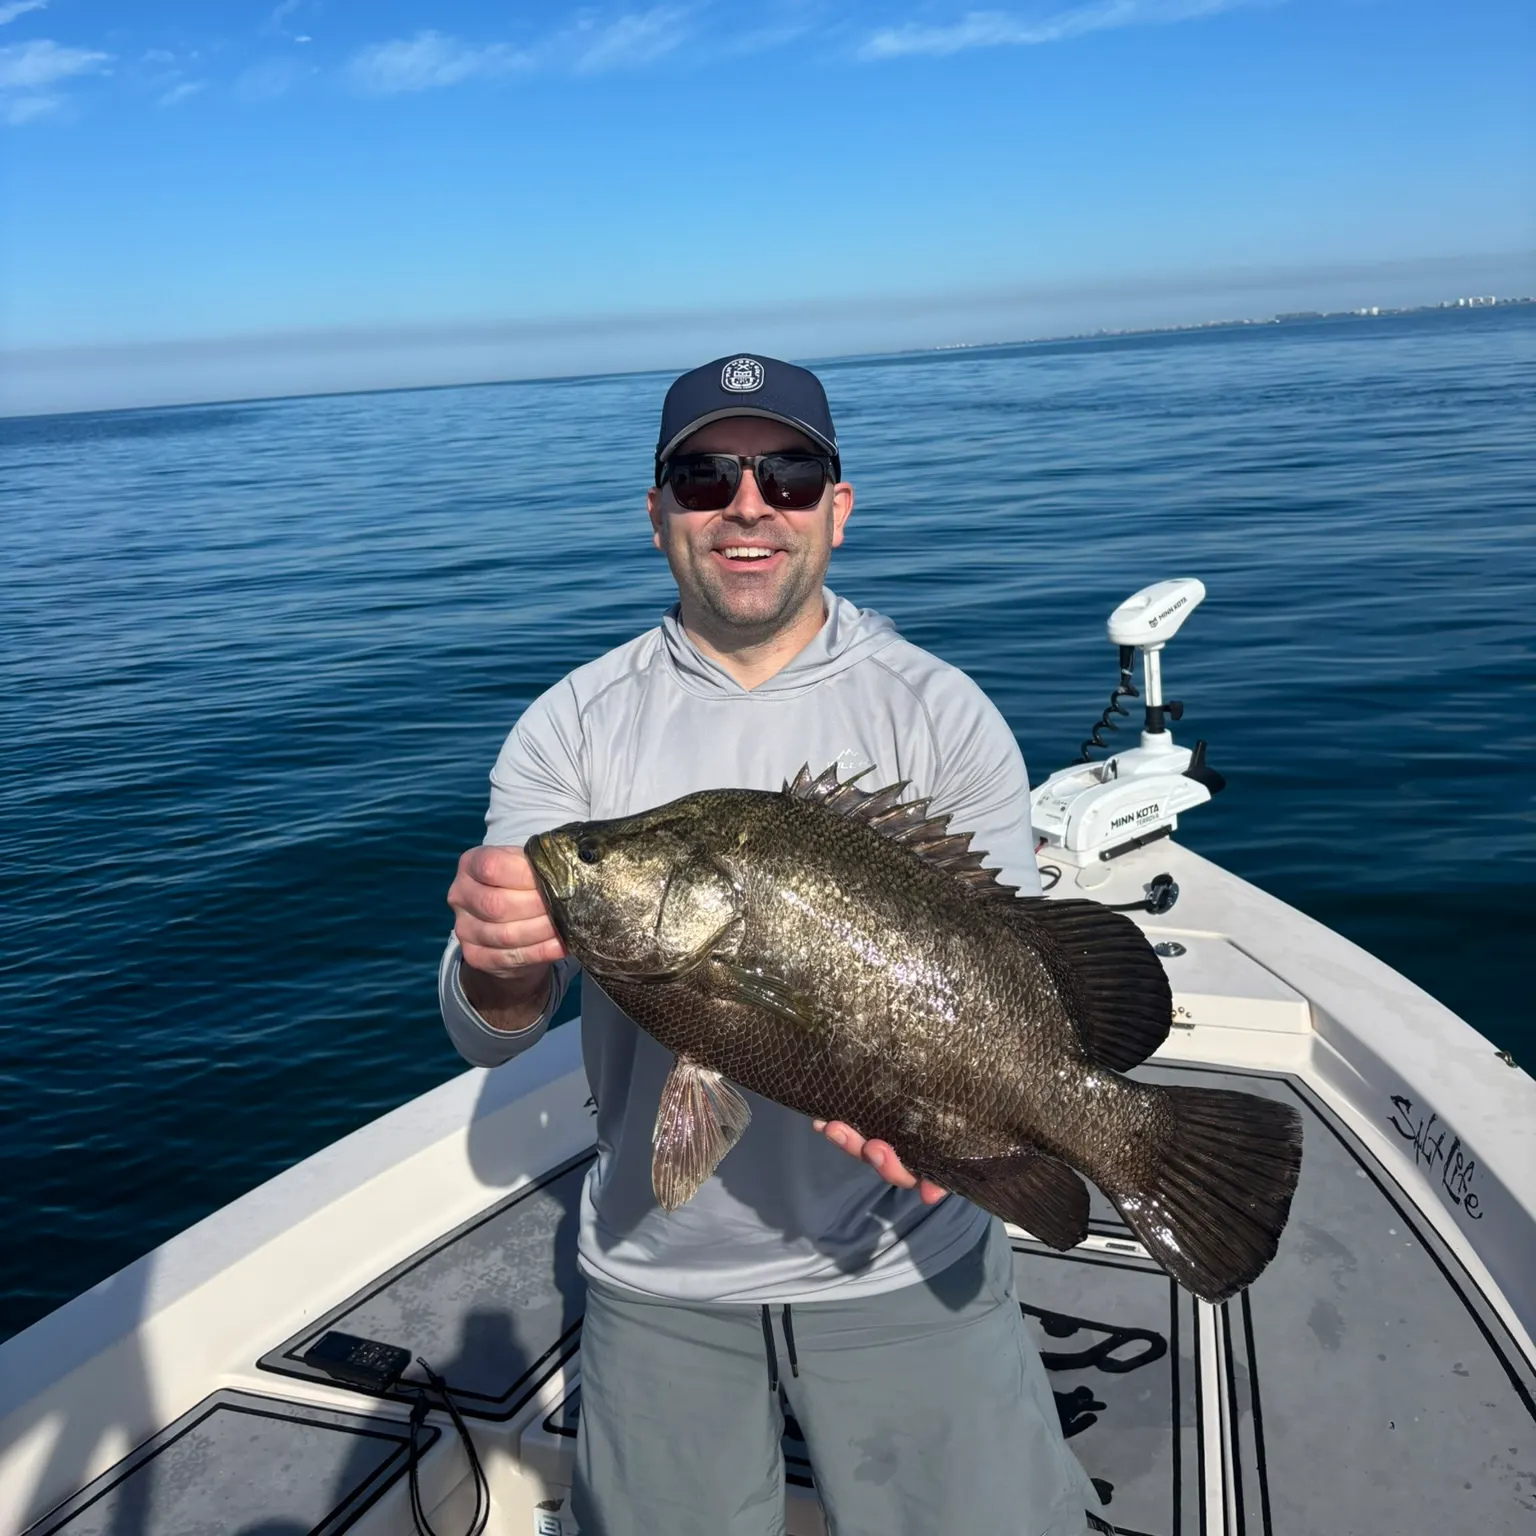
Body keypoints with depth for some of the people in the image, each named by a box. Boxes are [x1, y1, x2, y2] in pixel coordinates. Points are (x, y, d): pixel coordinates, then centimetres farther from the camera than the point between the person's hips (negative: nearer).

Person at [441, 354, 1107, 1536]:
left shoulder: (942, 716, -6)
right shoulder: (571, 729, -5)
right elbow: (489, 1037, -9)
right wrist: (496, 967, -33)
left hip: (904, 1260, -1)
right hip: (658, 1281, 2)